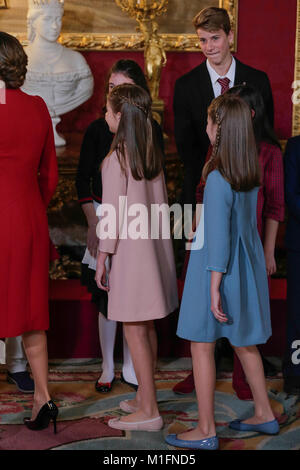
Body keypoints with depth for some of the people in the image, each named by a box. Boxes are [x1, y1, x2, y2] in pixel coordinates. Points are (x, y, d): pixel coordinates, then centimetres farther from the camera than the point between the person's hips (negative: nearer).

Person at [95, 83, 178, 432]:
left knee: (134, 331, -1)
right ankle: (143, 396, 28)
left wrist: (101, 259, -8)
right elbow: (161, 205, 12)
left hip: (130, 249, -8)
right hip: (155, 246, 8)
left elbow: (112, 215, -15)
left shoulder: (117, 158, -14)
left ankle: (148, 412, 5)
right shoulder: (152, 153, 7)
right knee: (142, 329, 17)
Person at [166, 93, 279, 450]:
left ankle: (206, 431, 9)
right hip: (247, 264, 8)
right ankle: (264, 415, 30)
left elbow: (218, 236, -22)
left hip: (217, 266, -8)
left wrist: (214, 288, -19)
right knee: (244, 343, 19)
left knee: (202, 346, 2)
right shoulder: (251, 171, 1)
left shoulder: (218, 178, -22)